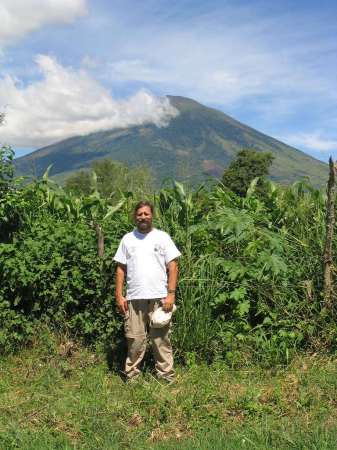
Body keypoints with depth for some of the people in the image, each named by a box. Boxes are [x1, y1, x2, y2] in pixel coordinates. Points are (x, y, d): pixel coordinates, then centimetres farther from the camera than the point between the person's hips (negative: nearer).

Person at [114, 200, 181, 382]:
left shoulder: (162, 237, 3)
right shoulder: (127, 239, 9)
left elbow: (173, 266, 0)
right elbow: (120, 269, 10)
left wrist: (171, 294, -8)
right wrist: (119, 295, 3)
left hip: (159, 298, -2)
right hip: (134, 298, 2)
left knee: (161, 339, 3)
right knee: (135, 340, 6)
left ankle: (166, 376, 14)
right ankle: (132, 375, 20)